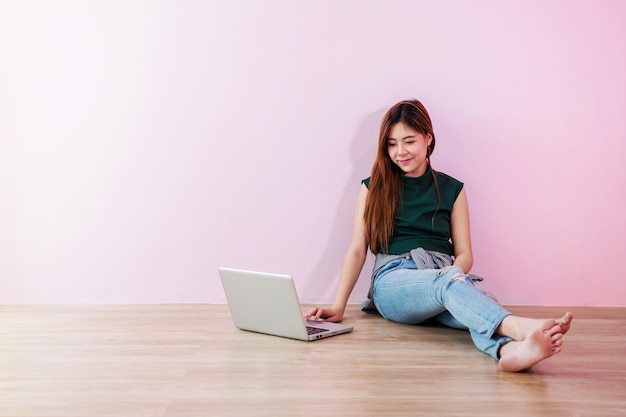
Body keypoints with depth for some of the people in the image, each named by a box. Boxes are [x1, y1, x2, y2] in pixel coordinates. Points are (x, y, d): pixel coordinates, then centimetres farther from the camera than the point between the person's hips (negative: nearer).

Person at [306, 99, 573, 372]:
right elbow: (358, 250, 11)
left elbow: (464, 254, 13)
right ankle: (521, 328, -63)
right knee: (450, 282, -37)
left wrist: (454, 272, -12)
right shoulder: (373, 188, 15)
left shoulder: (451, 189, 17)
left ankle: (509, 349, -67)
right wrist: (338, 307, 1)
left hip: (443, 276, 2)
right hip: (393, 282, -2)